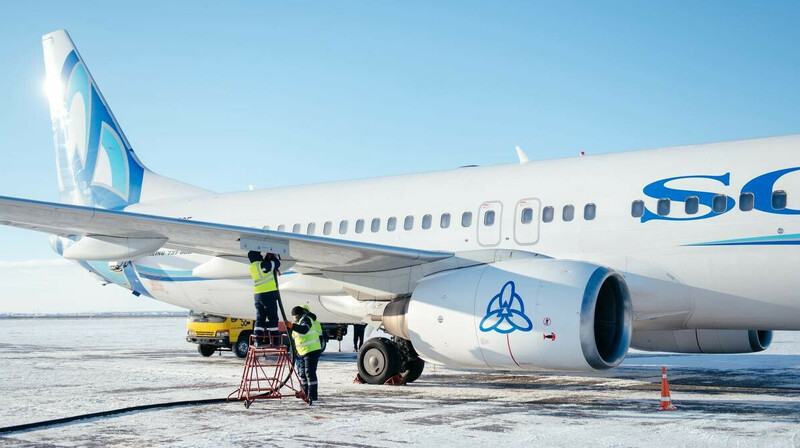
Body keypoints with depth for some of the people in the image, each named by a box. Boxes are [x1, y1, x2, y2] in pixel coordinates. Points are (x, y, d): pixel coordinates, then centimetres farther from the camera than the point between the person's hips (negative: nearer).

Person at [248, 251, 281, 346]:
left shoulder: (252, 267, 12)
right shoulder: (262, 264, -12)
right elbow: (277, 264, -5)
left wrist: (268, 257, 18)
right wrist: (272, 256, 10)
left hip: (257, 295, 8)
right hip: (269, 294, -8)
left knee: (260, 318, 10)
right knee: (272, 318, -3)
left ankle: (258, 340, 5)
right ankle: (274, 341, -5)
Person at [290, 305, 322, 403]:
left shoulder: (306, 320, -13)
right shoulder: (300, 322, 18)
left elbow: (303, 330, -35)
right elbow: (295, 337, 27)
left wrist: (292, 326, -45)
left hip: (312, 351, -10)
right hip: (302, 352, 10)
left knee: (310, 372, -12)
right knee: (302, 373, 13)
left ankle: (313, 395, -11)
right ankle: (306, 394, 23)